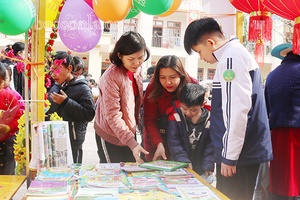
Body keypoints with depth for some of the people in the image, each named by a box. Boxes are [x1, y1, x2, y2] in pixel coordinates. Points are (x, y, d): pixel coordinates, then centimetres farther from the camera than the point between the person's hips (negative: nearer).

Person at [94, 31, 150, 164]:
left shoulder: (137, 69, -3)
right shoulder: (111, 77, -26)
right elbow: (112, 116, -27)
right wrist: (132, 143, -32)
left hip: (129, 132, 7)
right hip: (111, 136, -7)